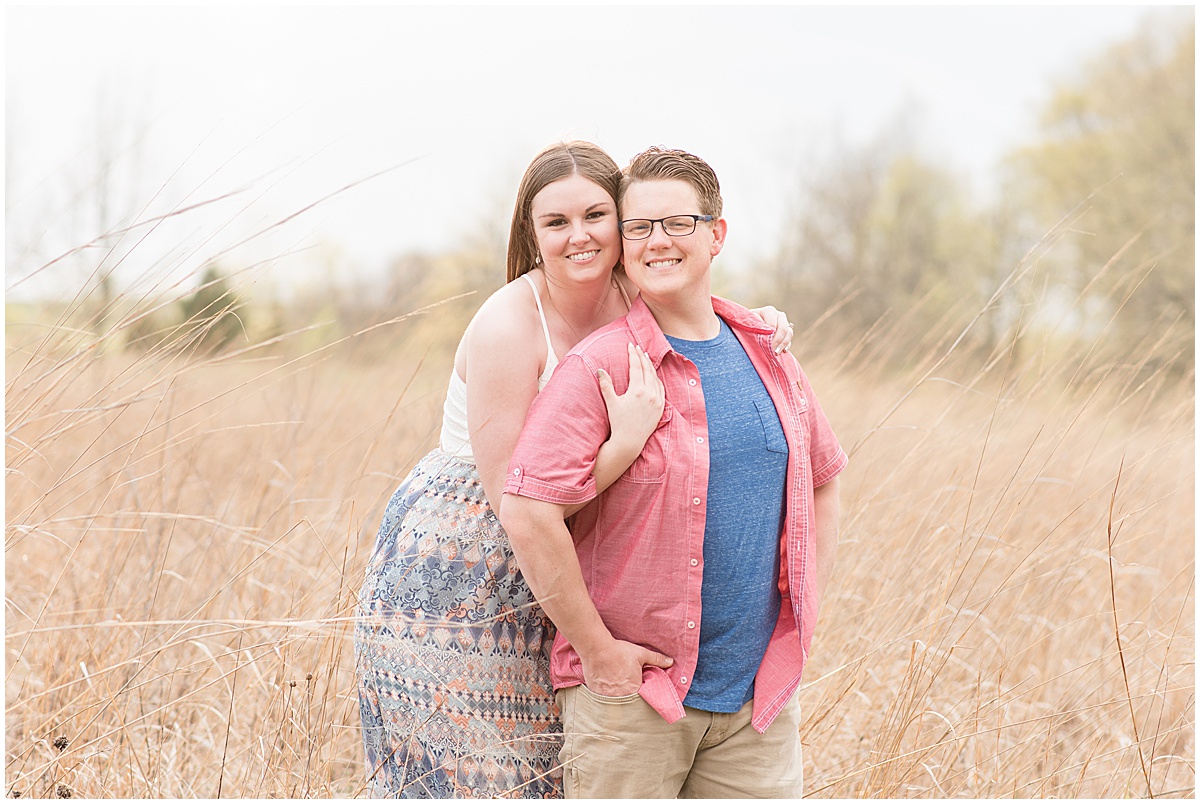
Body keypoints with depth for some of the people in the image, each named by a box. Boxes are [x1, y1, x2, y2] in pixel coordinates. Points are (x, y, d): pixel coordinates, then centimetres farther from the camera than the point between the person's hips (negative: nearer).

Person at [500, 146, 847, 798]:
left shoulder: (767, 356, 7)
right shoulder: (598, 367, -12)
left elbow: (822, 481, 21)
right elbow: (527, 511, -20)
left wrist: (804, 609, 12)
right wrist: (597, 649, -17)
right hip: (629, 696, -5)